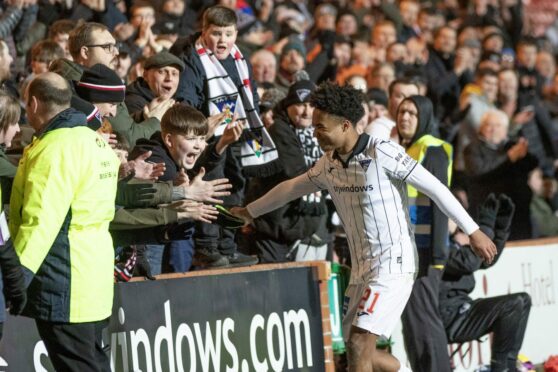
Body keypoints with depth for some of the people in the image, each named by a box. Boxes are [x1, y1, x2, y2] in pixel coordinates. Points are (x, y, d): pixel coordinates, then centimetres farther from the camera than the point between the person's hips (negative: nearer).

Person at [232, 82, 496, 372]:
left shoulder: (382, 153, -15)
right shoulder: (329, 165, 8)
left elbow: (434, 188, -11)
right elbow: (291, 188, 26)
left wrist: (473, 231, -11)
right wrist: (249, 211, 36)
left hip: (393, 265, -8)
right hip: (361, 270, 8)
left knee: (359, 346, -18)